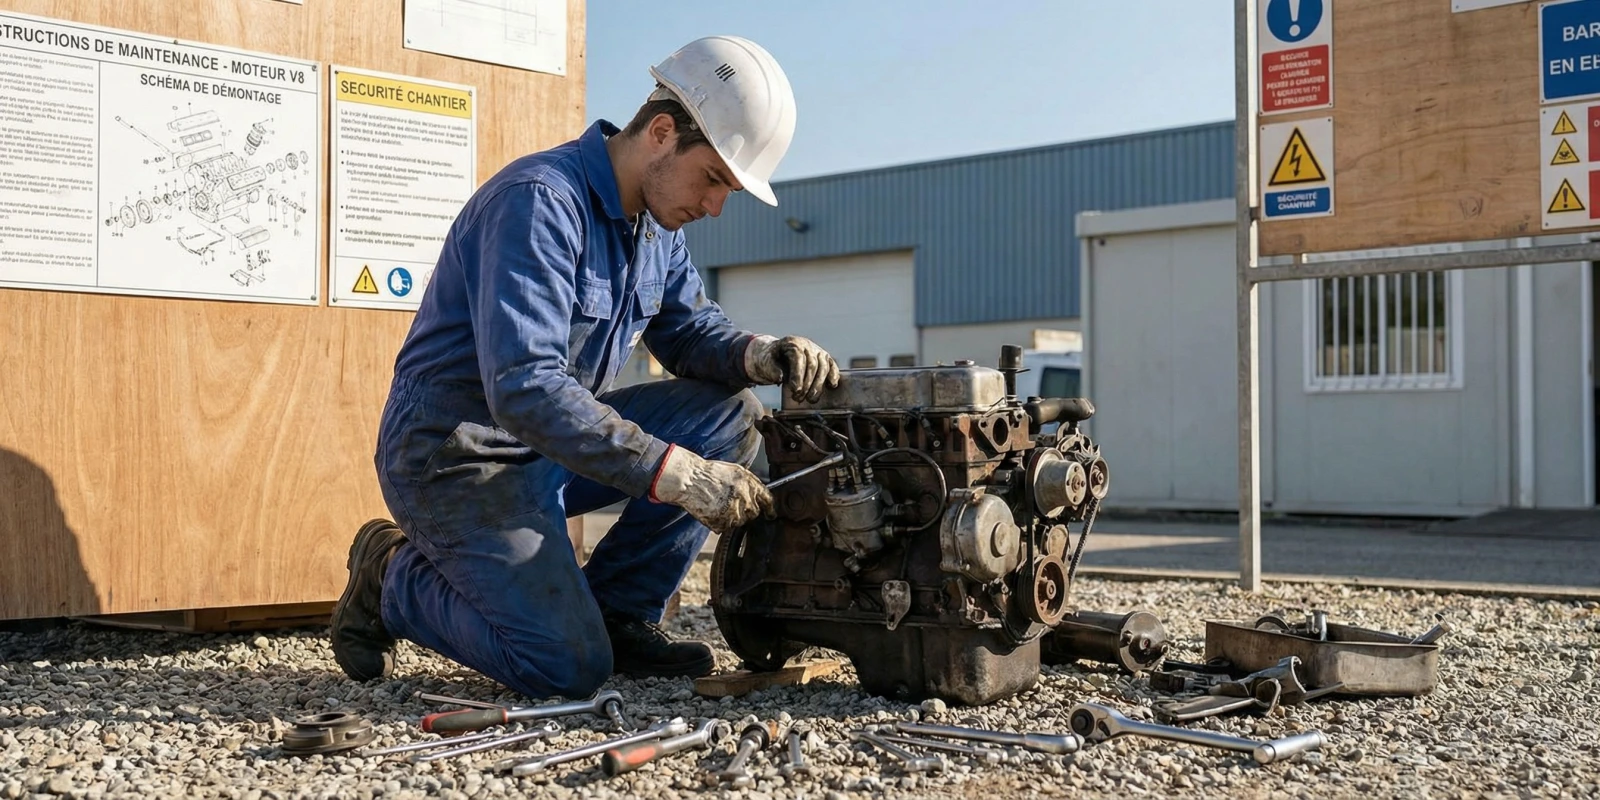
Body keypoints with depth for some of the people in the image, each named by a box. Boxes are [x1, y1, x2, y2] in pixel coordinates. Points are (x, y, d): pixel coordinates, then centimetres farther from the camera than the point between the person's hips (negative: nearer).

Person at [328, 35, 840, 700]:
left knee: (731, 416, -4)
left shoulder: (655, 220, 4)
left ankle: (618, 614, 4)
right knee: (570, 667, -20)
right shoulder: (540, 202, -24)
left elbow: (689, 330, 12)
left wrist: (760, 354, -12)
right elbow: (523, 390, -33)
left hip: (554, 447, 9)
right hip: (456, 458, -9)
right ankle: (393, 580, 5)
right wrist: (678, 475, -36)